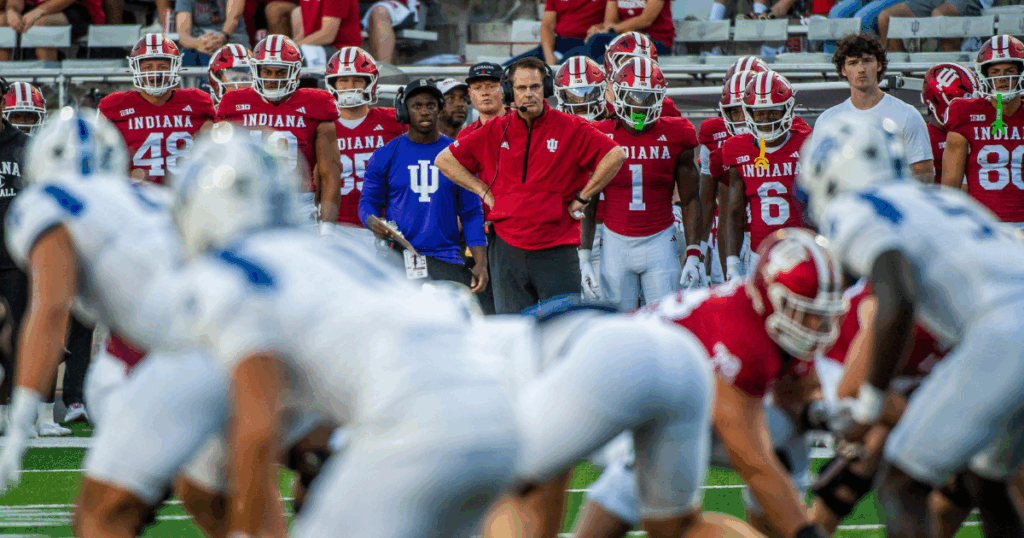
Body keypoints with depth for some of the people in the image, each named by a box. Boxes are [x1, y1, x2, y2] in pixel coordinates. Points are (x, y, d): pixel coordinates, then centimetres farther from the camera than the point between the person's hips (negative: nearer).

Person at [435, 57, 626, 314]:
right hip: (508, 249, 3)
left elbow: (615, 156, -3)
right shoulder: (494, 132, 7)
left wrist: (582, 199, -2)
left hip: (556, 250, -3)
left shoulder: (570, 128, -1)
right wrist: (485, 192, 6)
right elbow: (445, 160, 13)